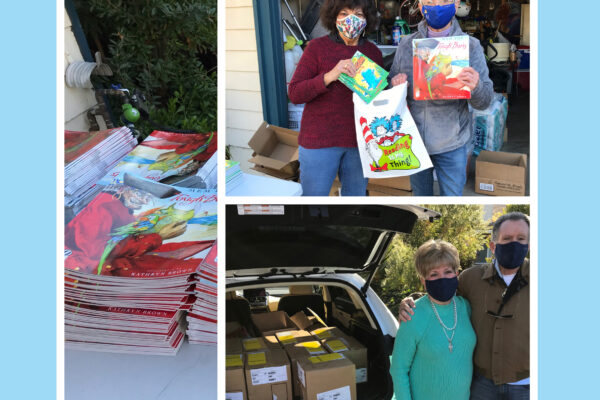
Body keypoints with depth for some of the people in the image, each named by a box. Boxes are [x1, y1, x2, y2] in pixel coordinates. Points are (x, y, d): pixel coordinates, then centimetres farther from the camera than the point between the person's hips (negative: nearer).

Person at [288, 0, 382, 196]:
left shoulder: (373, 52, 8)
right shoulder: (317, 47, -4)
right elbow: (294, 93, -11)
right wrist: (329, 76, -24)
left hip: (359, 140, 4)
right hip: (320, 140, -3)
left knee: (356, 194, 15)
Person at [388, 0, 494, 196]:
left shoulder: (470, 46, -5)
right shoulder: (406, 45, 0)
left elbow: (484, 102, -8)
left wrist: (475, 87, -31)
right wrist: (395, 86, -16)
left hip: (451, 145, -2)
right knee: (420, 195, 19)